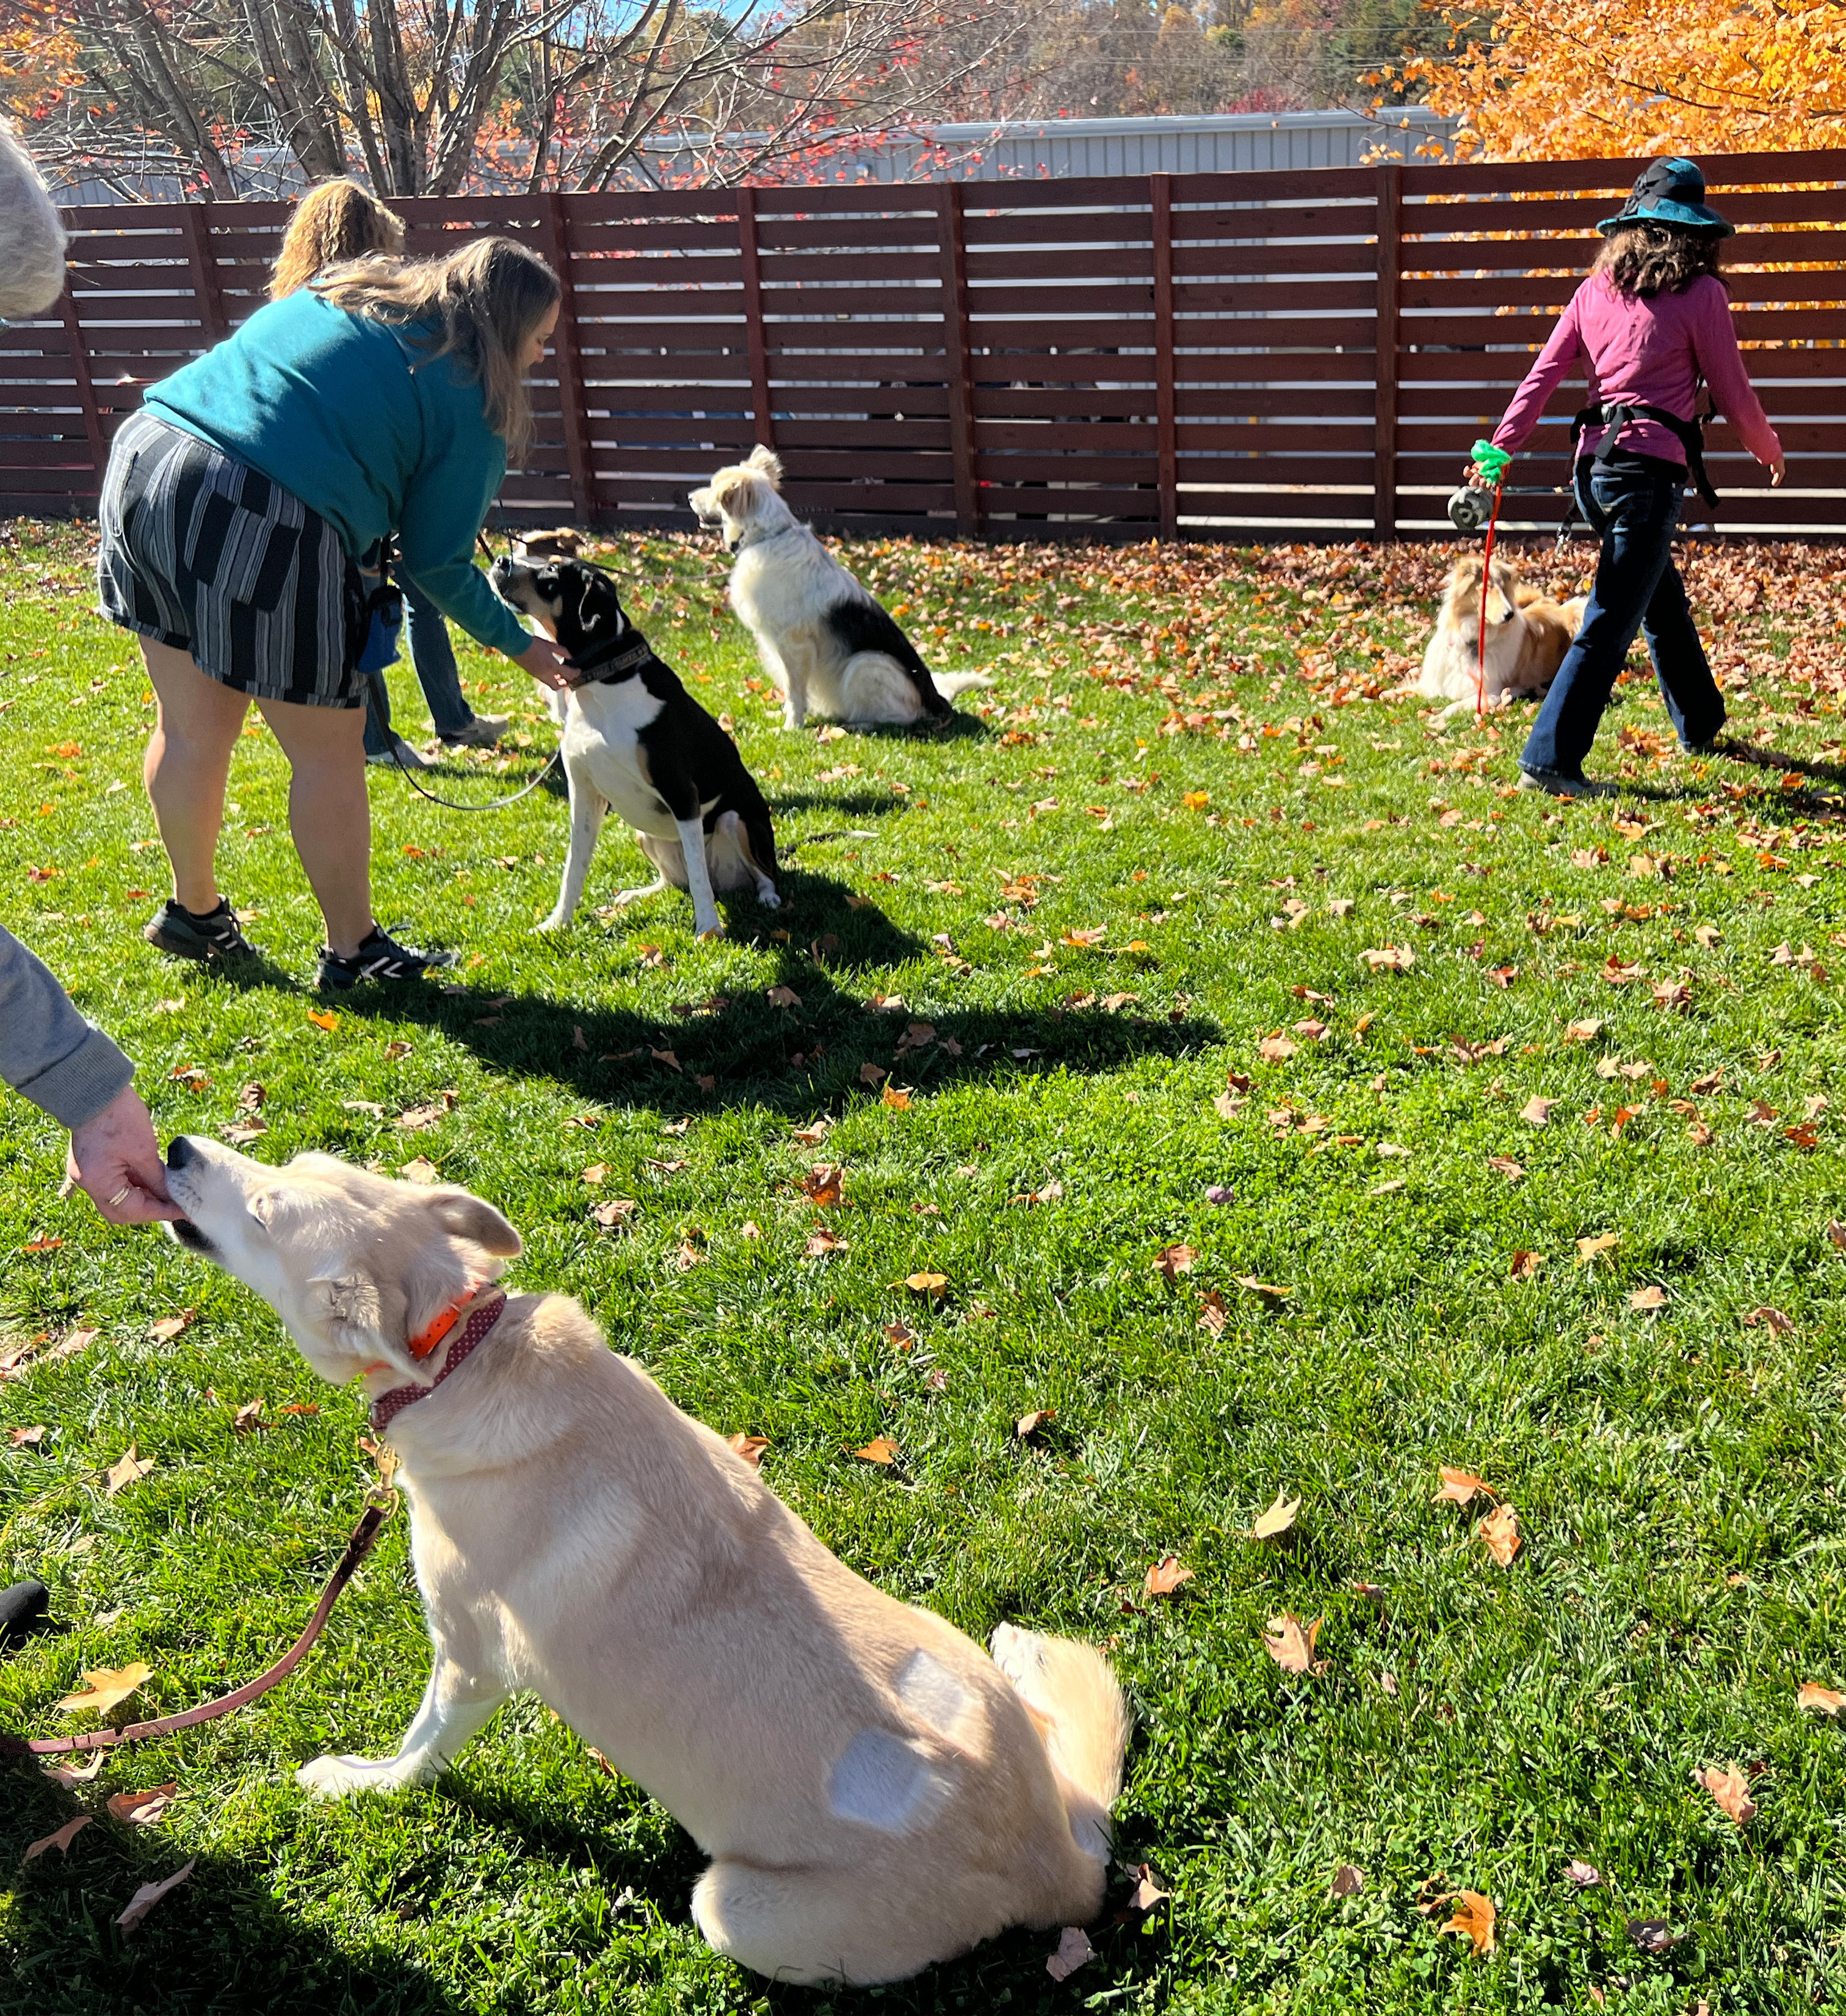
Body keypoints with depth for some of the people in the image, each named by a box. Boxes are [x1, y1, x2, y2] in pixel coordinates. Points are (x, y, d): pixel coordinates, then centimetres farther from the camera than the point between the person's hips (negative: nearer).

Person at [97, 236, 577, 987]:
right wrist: (521, 646, 16)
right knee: (328, 753, 8)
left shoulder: (345, 287, 20)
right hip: (265, 525, -8)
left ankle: (194, 910, 39)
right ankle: (352, 950, 21)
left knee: (191, 729, 21)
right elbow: (436, 564, 2)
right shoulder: (467, 400, 0)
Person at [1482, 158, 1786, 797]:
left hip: (1594, 467, 7)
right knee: (1610, 625, -7)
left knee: (1664, 599, 23)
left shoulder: (1596, 289, 10)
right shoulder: (1700, 293, -4)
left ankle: (1701, 725, 40)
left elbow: (1543, 374, 4)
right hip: (1651, 472, -7)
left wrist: (1500, 450, 3)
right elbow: (1732, 391, 1)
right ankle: (1548, 761, -12)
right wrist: (1770, 451, 16)